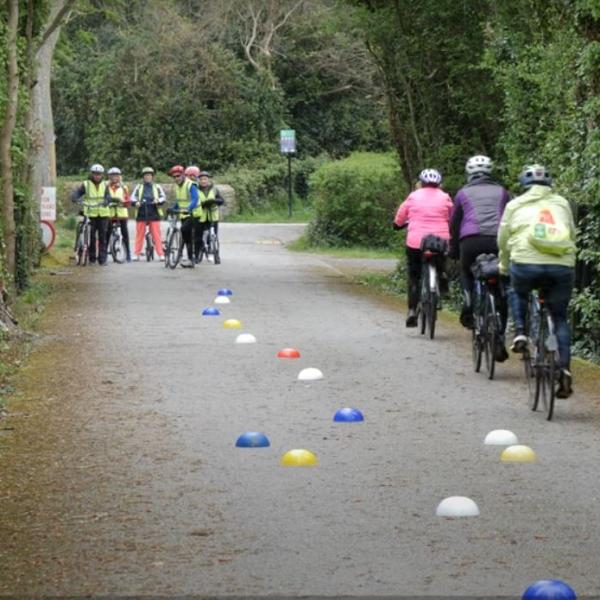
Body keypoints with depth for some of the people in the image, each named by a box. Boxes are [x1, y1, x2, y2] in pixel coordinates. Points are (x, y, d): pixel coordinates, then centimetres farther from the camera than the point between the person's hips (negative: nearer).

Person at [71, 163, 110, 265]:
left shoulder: (104, 185, 9)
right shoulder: (86, 185, 4)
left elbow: (108, 196, -7)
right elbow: (76, 193, -7)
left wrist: (106, 201, -30)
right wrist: (76, 199, -30)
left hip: (103, 214, 1)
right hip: (90, 214, -1)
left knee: (103, 237, -1)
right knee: (91, 237, -3)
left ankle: (102, 259, 1)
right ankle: (92, 259, 6)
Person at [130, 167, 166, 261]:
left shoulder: (157, 187, 12)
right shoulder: (138, 187, 13)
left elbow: (163, 197, 5)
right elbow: (133, 197, 6)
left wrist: (158, 201, -18)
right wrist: (136, 202, -17)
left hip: (154, 214, -1)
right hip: (141, 214, 1)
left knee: (156, 235, -5)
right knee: (139, 235, 1)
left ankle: (161, 254, -6)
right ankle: (137, 254, 6)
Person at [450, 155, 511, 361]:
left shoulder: (463, 193, 19)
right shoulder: (501, 192, 22)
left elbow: (454, 223, 22)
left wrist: (453, 250, 31)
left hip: (471, 241, -1)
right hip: (498, 241, 1)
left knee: (466, 273, 30)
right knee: (501, 292, 8)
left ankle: (468, 303, 3)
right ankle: (499, 339, 2)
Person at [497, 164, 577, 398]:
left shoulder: (516, 205, 15)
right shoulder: (562, 204, 19)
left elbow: (503, 241, 20)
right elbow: (572, 236, 24)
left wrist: (504, 266, 37)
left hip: (526, 264, -1)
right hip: (562, 268, 1)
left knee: (517, 292, 33)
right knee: (560, 317, 15)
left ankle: (520, 332, 12)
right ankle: (565, 368, 2)